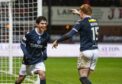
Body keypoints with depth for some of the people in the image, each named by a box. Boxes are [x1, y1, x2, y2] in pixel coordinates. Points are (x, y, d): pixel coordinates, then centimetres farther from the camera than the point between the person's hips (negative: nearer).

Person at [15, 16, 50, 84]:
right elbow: (22, 44, -8)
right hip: (28, 59, -1)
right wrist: (26, 54, -20)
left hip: (38, 60, 1)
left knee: (42, 74, -22)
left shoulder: (46, 36, -8)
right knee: (21, 77, 12)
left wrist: (45, 54, -10)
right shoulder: (30, 34, -20)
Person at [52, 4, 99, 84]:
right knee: (85, 77, 12)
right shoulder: (95, 21, 11)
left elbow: (69, 35, -17)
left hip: (86, 51, -7)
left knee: (83, 77, -6)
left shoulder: (81, 23, -9)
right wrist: (79, 14, 49)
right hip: (95, 50, 7)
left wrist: (57, 41, -5)